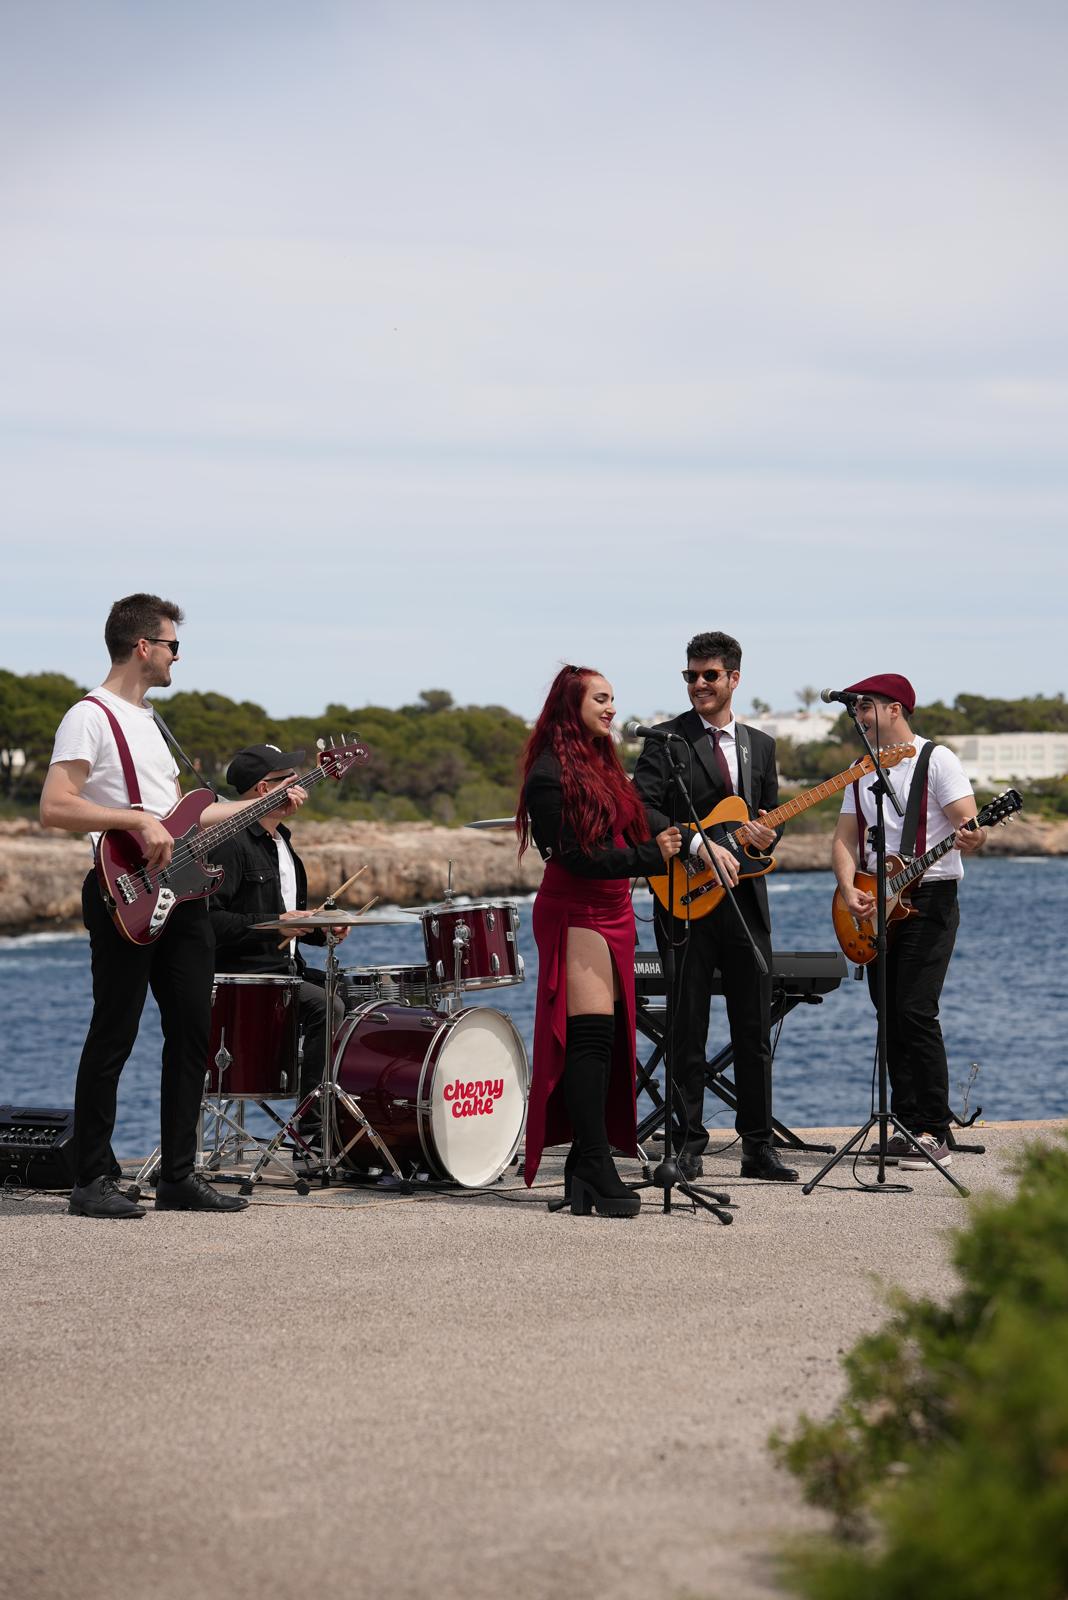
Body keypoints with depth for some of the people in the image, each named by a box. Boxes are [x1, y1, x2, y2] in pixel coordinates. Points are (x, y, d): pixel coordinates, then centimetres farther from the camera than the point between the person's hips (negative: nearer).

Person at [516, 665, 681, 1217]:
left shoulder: (602, 766, 17)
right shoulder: (551, 774, -11)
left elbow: (640, 818, 17)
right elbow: (575, 855, -16)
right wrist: (648, 855, -18)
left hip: (611, 912, 9)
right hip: (575, 913, -9)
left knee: (609, 1040, 7)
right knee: (591, 1035, -13)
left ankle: (585, 1167, 10)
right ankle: (595, 1167, -14)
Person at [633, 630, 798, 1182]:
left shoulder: (760, 745, 15)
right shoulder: (666, 739, -1)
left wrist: (768, 836, -4)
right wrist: (699, 845, -21)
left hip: (746, 900, 4)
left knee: (755, 1032, 5)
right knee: (689, 1032, 0)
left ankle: (758, 1146, 11)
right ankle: (688, 1147, 6)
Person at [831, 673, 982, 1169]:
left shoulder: (936, 760, -5)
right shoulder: (861, 772, 15)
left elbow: (971, 828, -13)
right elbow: (845, 840, 11)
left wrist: (971, 839, -38)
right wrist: (851, 893, -7)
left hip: (928, 899, -7)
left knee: (915, 1013, -15)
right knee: (891, 1019, 5)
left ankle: (934, 1133, -12)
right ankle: (907, 1128, 10)